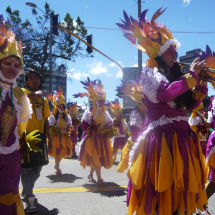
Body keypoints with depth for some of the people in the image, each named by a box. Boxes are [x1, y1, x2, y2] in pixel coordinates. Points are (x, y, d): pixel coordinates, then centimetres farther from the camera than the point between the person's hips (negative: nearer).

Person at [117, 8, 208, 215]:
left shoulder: (175, 74, 16)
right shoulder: (150, 73, -4)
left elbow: (191, 104, 17)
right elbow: (165, 93, -24)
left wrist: (201, 81, 5)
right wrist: (192, 74, -13)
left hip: (181, 135, 7)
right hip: (162, 136, -7)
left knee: (180, 185, 12)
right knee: (161, 187, -4)